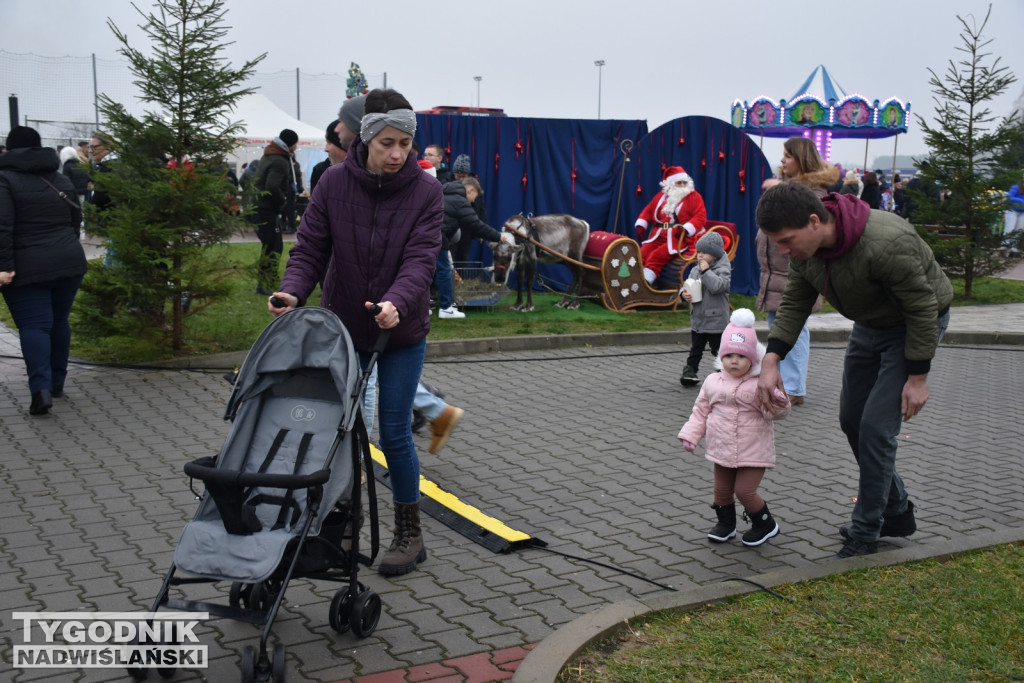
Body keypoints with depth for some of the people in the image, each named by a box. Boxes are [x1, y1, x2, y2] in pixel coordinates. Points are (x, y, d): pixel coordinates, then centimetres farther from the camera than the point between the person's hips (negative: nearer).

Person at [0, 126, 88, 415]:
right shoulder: (61, 179, 12)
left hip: (27, 268, -5)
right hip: (68, 261, 5)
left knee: (33, 326, -4)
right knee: (59, 321, 16)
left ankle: (41, 388, -16)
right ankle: (57, 382, 24)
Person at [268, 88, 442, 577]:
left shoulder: (425, 191, -12)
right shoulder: (334, 185, -8)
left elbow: (421, 259, -22)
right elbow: (310, 249, -9)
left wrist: (396, 302, -41)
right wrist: (292, 290, -29)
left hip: (401, 332, -2)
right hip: (343, 326, 2)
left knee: (394, 433, -1)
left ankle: (409, 534, 14)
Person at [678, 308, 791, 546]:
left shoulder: (760, 384, -12)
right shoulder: (713, 382, 1)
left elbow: (774, 412, -16)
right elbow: (701, 411, 9)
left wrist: (779, 405, -38)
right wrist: (691, 435, 3)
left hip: (753, 452, -5)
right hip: (722, 450, 5)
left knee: (744, 490, -5)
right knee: (722, 490, 14)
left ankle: (765, 524, 20)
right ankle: (725, 523, 38)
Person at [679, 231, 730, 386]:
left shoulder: (722, 270, -11)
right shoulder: (696, 270, 7)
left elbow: (717, 286, -28)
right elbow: (688, 286, 13)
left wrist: (706, 271, -23)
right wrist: (684, 294, -10)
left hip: (716, 321, -6)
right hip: (697, 319, 6)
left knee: (718, 350, 4)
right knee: (695, 349, 13)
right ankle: (690, 371, 18)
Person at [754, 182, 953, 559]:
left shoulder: (885, 244, -38)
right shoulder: (804, 245, -14)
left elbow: (923, 308, -27)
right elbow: (794, 304, -5)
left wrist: (917, 378, -21)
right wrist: (770, 361, -17)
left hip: (914, 326, -8)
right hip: (869, 324, 8)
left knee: (876, 428, -12)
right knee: (852, 421, 12)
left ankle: (864, 535, 4)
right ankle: (896, 512, 30)